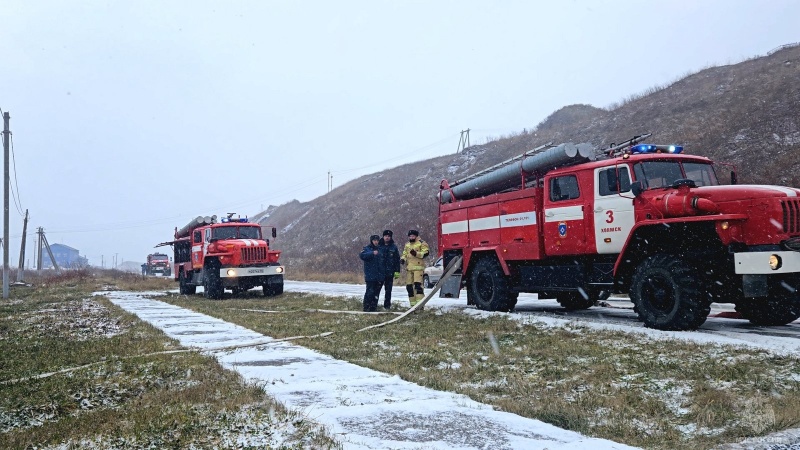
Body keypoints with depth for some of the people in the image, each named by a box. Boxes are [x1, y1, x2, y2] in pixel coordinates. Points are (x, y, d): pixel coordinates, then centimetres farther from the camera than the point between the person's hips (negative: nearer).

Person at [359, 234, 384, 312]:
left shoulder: (380, 249, 17)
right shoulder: (367, 248, 0)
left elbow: (383, 260, 26)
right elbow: (362, 255, -20)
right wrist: (372, 253, -30)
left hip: (379, 275, 6)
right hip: (370, 275, -6)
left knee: (376, 291, 7)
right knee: (370, 291, -10)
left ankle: (373, 307, 15)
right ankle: (366, 307, -3)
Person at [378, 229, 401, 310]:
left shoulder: (394, 247, 5)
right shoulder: (379, 246, 3)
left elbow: (397, 260, 6)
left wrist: (397, 272, 0)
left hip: (390, 272, 1)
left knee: (388, 290, 6)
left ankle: (387, 305, 13)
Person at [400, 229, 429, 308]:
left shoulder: (422, 243, 1)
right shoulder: (407, 245, 21)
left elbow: (425, 253, -8)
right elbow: (404, 254, 24)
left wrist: (416, 253, -22)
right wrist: (403, 259, 2)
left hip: (418, 267, -7)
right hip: (409, 268, 7)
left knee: (418, 284, -17)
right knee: (409, 286, 6)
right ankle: (413, 304, 13)